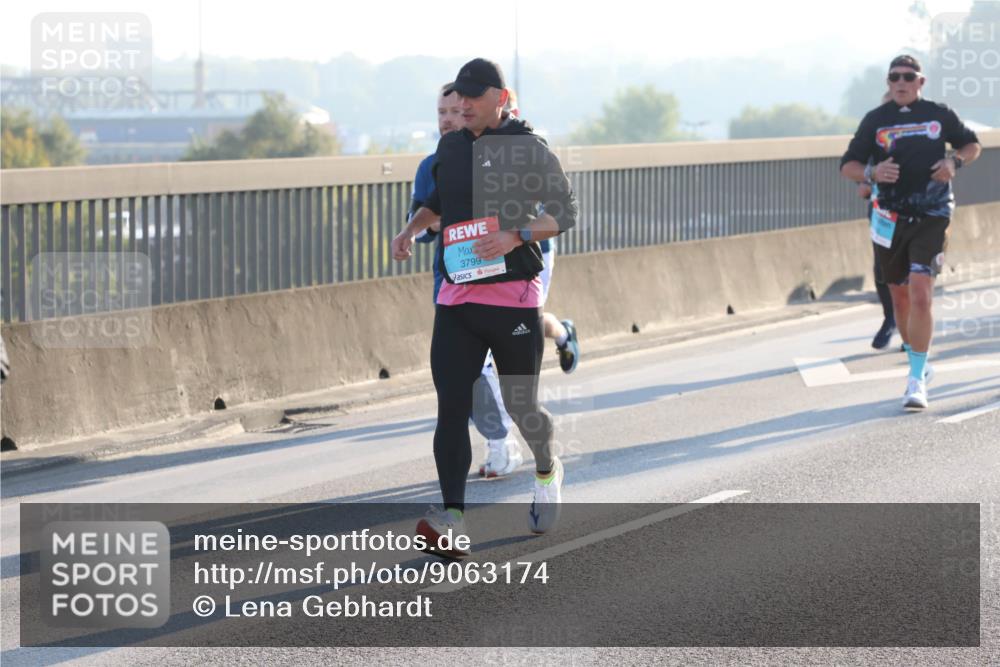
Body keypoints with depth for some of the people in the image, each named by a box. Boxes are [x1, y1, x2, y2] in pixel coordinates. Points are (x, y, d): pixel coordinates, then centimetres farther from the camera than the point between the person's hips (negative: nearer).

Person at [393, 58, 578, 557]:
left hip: (514, 296, -4)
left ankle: (546, 471, 40)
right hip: (456, 298, 4)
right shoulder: (450, 148, 12)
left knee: (520, 406, 6)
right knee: (451, 407, -10)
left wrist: (517, 235, -22)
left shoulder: (528, 150, -5)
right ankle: (452, 520, -18)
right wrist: (411, 230, 11)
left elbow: (566, 212, -7)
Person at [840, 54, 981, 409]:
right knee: (900, 297, 11)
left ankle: (917, 380, -15)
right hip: (889, 218, 3)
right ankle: (918, 364, 32)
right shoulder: (875, 120, 5)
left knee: (920, 293, -17)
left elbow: (972, 144, 18)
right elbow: (848, 166, 5)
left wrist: (955, 161, -4)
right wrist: (873, 172, -16)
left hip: (931, 216, -3)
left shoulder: (939, 114, 4)